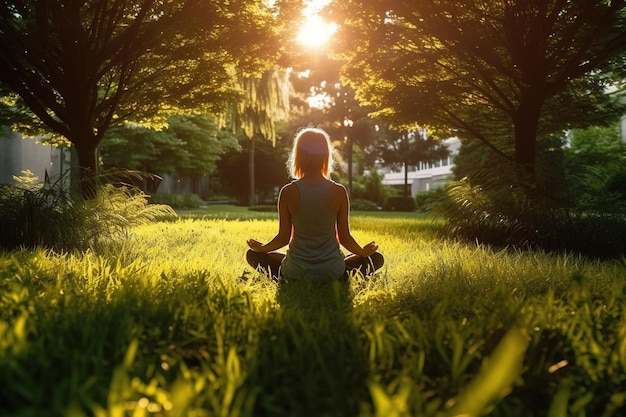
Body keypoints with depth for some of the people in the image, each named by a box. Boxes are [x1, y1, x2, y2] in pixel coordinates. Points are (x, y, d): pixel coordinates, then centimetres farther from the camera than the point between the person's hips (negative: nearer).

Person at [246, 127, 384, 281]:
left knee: (253, 255, 26)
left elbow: (284, 237, -4)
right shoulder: (338, 192, -10)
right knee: (377, 258, 25)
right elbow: (344, 237, -3)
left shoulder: (288, 192, -11)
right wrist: (363, 251, 18)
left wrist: (261, 248, 17)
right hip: (331, 271, 0)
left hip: (295, 272, 0)